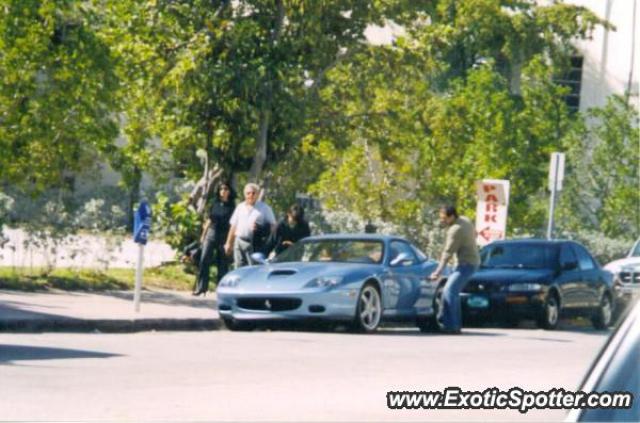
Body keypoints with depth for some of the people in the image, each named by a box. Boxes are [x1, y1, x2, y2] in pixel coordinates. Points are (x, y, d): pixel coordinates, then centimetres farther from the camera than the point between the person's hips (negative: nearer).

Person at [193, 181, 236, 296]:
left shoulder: (231, 207, -3)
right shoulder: (215, 204, 9)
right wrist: (203, 235, 14)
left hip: (224, 237, -4)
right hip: (211, 234, 4)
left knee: (222, 265, 1)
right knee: (204, 261, -4)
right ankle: (200, 287, -1)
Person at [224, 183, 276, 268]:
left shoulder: (264, 208, 3)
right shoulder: (240, 207, 18)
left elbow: (272, 226, 2)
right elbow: (233, 226, 20)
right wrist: (229, 243, 16)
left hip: (254, 244, -5)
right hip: (239, 241, 5)